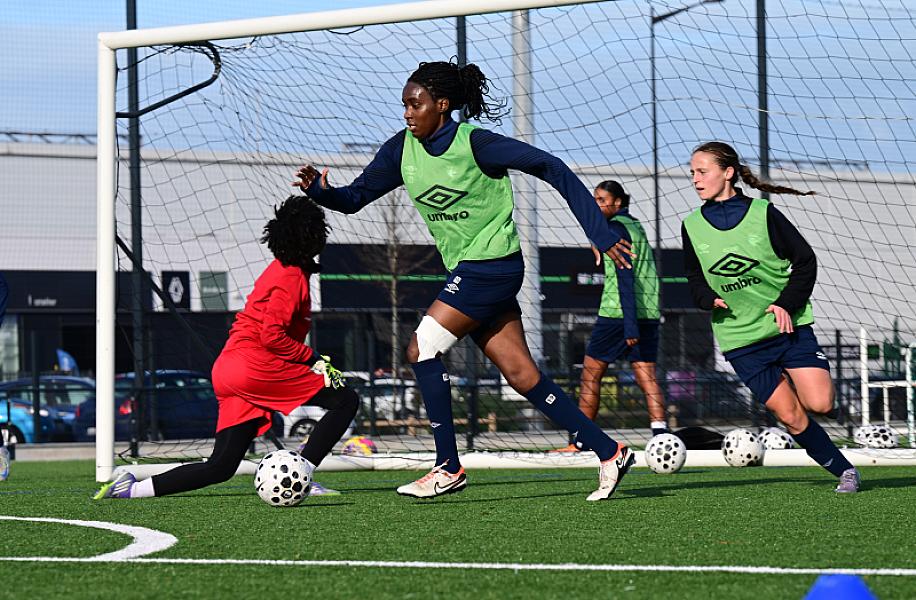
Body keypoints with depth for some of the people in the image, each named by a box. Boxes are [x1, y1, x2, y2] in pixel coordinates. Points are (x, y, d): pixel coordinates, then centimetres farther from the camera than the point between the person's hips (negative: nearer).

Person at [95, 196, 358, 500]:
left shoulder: (279, 270, 20)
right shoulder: (292, 278, -10)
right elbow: (272, 335, -18)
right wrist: (314, 360, -11)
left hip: (228, 370, 10)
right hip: (256, 365, -10)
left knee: (221, 466, 6)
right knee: (345, 401, -6)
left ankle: (131, 488, -1)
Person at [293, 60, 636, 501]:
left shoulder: (474, 143, -16)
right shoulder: (402, 150, 4)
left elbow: (551, 168, -13)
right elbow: (354, 197, 8)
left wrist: (600, 234, -15)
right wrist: (321, 191, -16)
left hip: (492, 264, -7)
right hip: (464, 270, 7)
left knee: (422, 350, -13)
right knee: (520, 374, 5)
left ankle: (448, 468, -5)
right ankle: (608, 452, 11)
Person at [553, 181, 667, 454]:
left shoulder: (615, 228, -9)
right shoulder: (635, 225, 16)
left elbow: (625, 277, -18)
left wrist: (629, 324, -24)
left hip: (618, 312, -7)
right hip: (649, 313, 7)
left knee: (590, 374, 5)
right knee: (647, 377, 0)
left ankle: (580, 443, 9)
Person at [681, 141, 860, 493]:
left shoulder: (762, 213, -5)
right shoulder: (692, 227, 2)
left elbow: (805, 260, 0)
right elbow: (695, 280, 13)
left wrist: (787, 303, -13)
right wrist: (710, 299, -9)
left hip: (787, 324, -1)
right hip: (740, 338, 1)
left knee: (819, 404, -15)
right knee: (792, 418, -4)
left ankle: (797, 379, 19)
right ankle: (843, 471, 14)